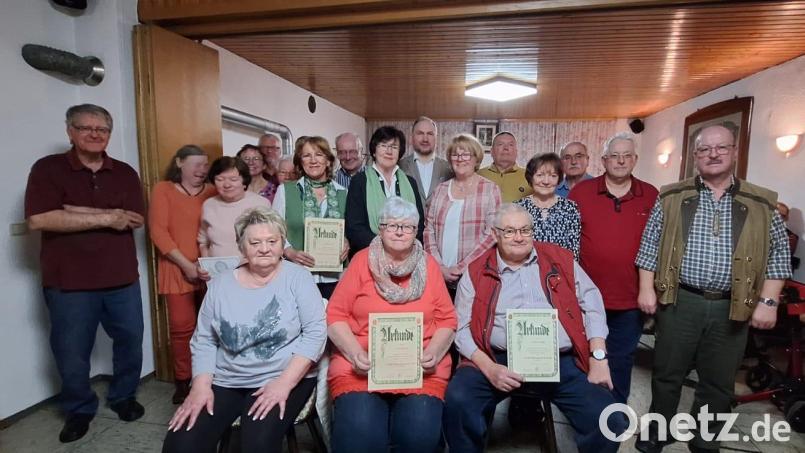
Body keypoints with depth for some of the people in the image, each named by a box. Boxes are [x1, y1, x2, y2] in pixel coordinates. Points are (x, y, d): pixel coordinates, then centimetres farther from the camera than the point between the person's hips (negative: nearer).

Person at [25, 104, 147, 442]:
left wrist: (77, 211, -14)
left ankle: (123, 397, 35)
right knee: (71, 352, 10)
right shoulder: (47, 168, -2)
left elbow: (135, 220, -7)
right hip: (69, 282, -2)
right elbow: (39, 220, -16)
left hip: (122, 278, 3)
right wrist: (106, 217, -16)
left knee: (130, 341, 13)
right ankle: (78, 410, 33)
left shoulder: (125, 173, 5)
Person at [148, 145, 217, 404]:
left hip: (210, 269, 2)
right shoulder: (163, 190, 3)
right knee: (181, 326, 1)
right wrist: (186, 264, -10)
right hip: (178, 269, -1)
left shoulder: (212, 192, 9)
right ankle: (183, 381, 17)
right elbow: (158, 231, -4)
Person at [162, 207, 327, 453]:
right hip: (224, 380, 4)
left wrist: (285, 382, -18)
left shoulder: (297, 277, -6)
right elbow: (203, 340, 8)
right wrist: (201, 385, -6)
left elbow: (315, 332, -11)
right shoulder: (220, 284, 5)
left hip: (284, 378, -3)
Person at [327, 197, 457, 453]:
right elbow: (335, 315, 2)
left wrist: (432, 354, -10)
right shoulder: (362, 260, 4)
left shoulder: (428, 265, 8)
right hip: (359, 365, -1)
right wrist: (356, 353, -12)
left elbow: (447, 320, 7)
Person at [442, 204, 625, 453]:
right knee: (458, 400, -25)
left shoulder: (561, 259, 12)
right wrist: (489, 368, -12)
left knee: (609, 423, -14)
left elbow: (592, 304, 10)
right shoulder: (477, 272, 6)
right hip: (500, 360, -1)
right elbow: (462, 328, 2)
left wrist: (598, 357, 0)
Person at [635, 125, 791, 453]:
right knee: (667, 374, 11)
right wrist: (646, 289, -5)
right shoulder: (672, 197, 2)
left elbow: (779, 254, 6)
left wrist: (768, 301, -4)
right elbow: (650, 245, 1)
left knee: (718, 383, 14)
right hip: (679, 302, -1)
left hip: (731, 309, 1)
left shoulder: (761, 204, 4)